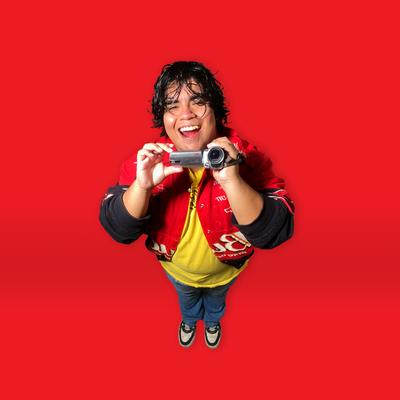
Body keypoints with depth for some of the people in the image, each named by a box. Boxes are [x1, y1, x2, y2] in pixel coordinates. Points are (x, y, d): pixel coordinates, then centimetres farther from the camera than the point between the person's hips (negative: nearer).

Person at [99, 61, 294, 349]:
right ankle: (190, 319, 74)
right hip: (176, 267, 1)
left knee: (216, 297, 35)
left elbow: (274, 233, -38)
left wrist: (231, 180, -54)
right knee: (186, 297, 35)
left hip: (225, 267, 0)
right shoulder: (148, 159, -27)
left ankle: (213, 321, 73)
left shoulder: (244, 156, -33)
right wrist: (142, 185, -48)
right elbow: (118, 229, -28)